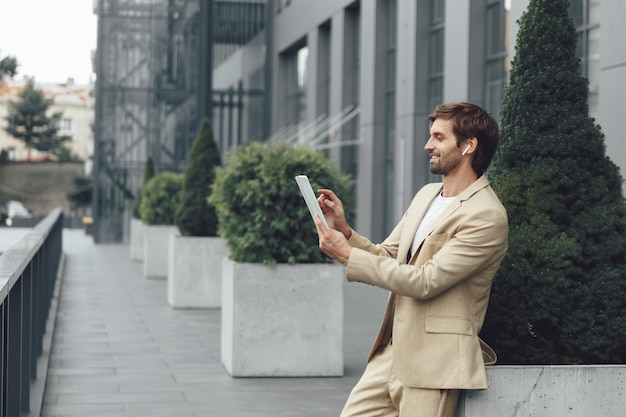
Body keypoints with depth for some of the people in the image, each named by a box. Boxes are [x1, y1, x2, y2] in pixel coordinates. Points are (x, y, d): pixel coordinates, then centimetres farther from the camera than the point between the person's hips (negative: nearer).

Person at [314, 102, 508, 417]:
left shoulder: (487, 216, -15)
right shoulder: (425, 195, 12)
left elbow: (425, 281, -20)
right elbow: (386, 257, 16)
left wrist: (348, 255, -16)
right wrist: (344, 231, -2)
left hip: (433, 360, -8)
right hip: (392, 352, 8)